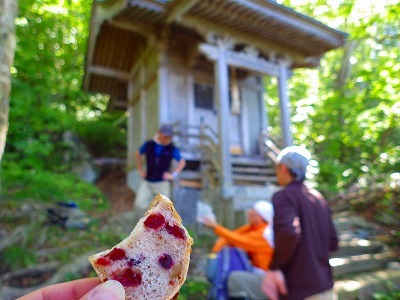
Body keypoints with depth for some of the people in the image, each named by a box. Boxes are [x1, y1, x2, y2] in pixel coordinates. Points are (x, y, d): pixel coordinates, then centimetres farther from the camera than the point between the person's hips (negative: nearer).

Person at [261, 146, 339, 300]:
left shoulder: (284, 196, -13)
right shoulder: (318, 198, 10)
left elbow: (289, 232, -31)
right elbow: (332, 242, 12)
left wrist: (274, 267, -19)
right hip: (325, 287, 8)